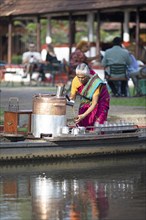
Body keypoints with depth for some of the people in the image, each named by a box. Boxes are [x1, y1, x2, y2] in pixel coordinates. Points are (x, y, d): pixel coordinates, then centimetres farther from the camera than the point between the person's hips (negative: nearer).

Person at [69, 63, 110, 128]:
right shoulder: (75, 81, -23)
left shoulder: (95, 82, -35)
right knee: (82, 124, -6)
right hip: (86, 102, 4)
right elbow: (72, 97, -13)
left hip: (99, 100, -4)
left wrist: (84, 115, -43)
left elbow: (94, 103, -34)